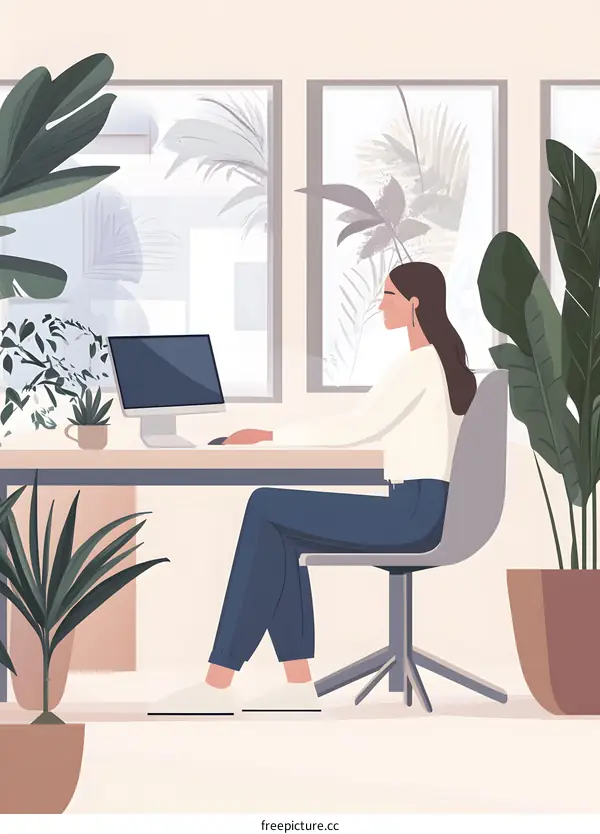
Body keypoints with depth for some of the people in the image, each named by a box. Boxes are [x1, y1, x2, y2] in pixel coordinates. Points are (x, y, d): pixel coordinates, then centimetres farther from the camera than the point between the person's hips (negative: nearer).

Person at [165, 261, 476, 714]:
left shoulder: (420, 363, -12)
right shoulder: (441, 361, 19)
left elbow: (359, 426, -20)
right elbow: (375, 429, 22)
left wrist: (271, 435, -13)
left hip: (415, 510, -10)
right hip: (418, 508, 10)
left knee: (266, 508, -9)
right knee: (279, 527, 7)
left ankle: (219, 682, -8)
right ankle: (299, 684, 1)